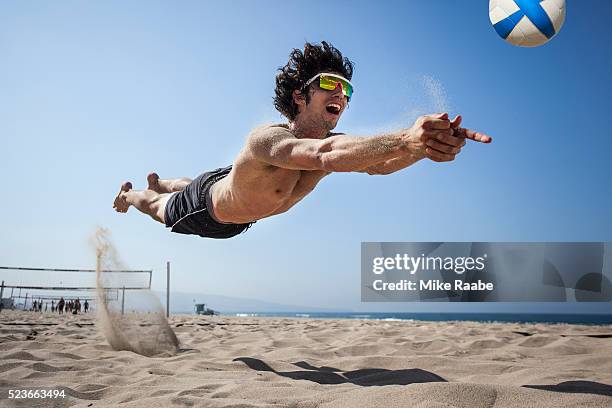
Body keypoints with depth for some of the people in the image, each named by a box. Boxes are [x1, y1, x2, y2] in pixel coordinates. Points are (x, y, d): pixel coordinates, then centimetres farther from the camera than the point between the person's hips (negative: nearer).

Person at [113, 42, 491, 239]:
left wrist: (428, 145, -69)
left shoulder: (332, 141, -28)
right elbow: (321, 155, -69)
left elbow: (378, 164, -48)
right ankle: (129, 192, 61)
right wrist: (404, 139, -83)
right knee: (159, 209, 29)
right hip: (205, 207, -6)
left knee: (183, 188, 38)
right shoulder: (266, 139, -48)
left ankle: (158, 181, 70)